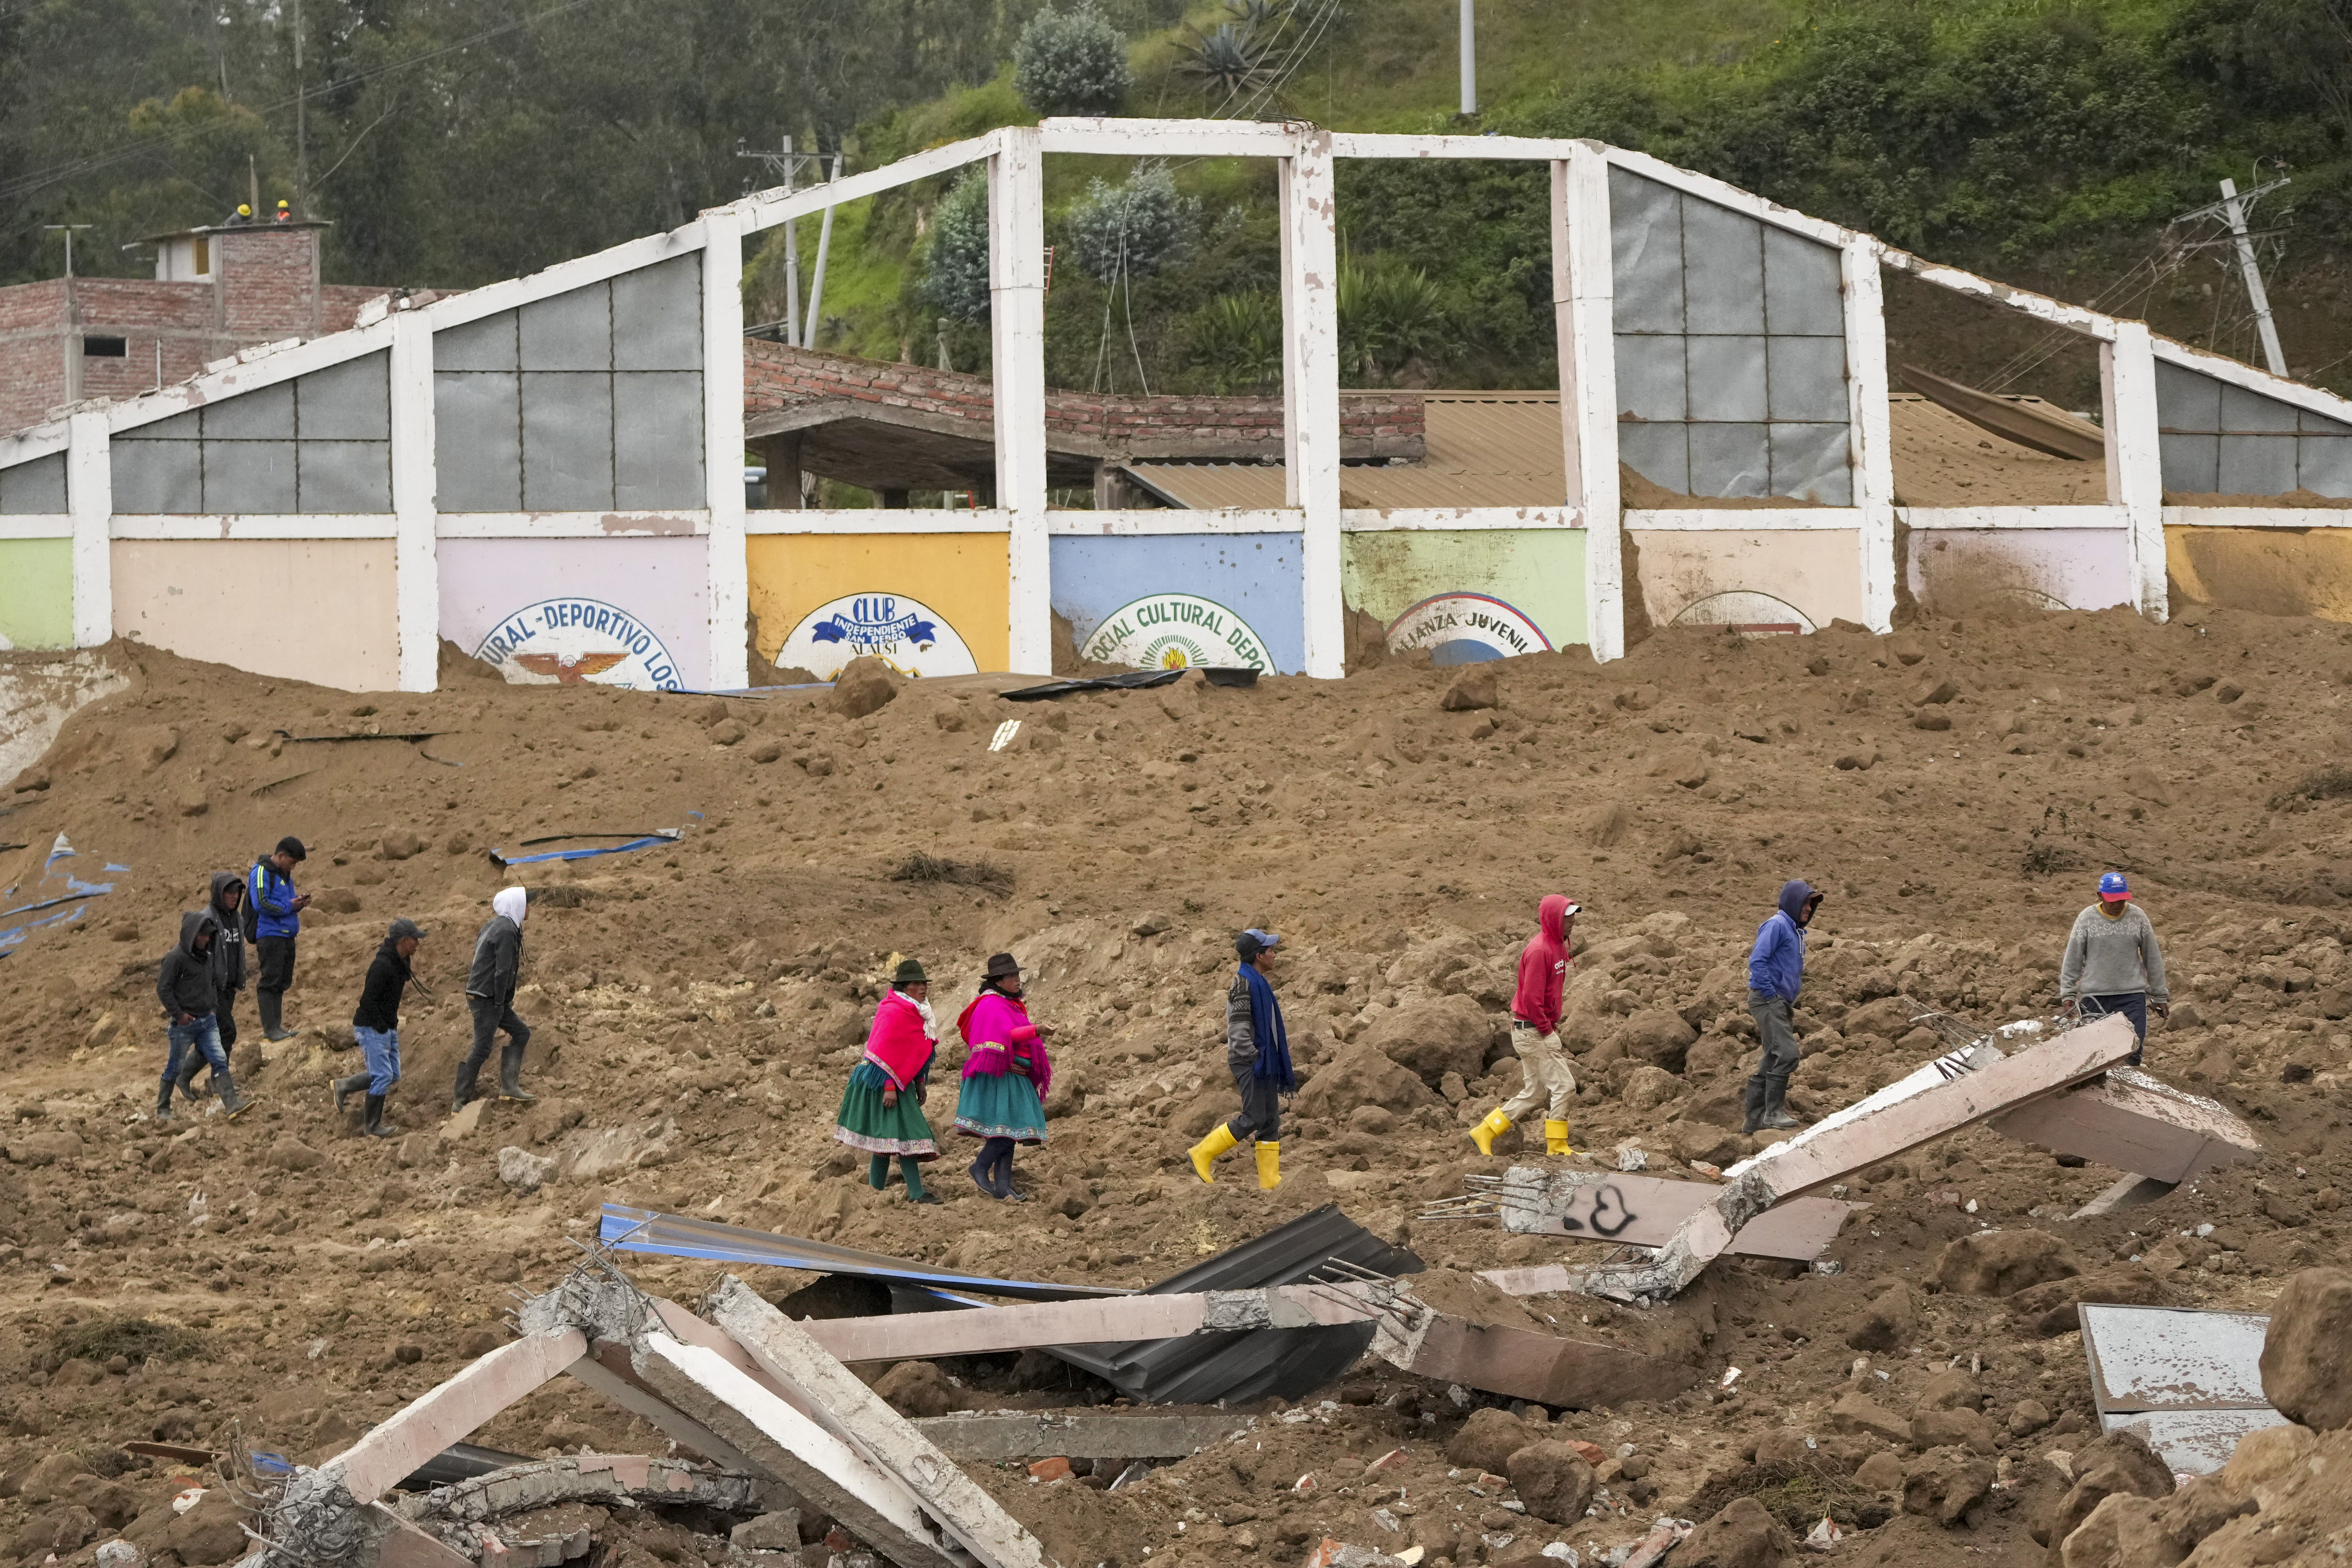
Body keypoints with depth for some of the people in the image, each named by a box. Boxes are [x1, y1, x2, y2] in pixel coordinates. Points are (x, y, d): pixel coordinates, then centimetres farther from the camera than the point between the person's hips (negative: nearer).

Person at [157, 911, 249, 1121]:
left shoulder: (207, 956, 9)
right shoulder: (176, 958, -14)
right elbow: (163, 988, -13)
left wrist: (215, 1004, 12)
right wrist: (178, 1014, -15)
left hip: (207, 1020, 6)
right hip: (184, 1023, -6)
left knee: (220, 1061, -7)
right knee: (174, 1068, 6)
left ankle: (232, 1104, -15)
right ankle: (163, 1108, 22)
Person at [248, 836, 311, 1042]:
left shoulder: (285, 875, 18)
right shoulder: (261, 872, -10)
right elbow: (261, 903, -19)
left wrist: (299, 903, 4)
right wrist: (289, 906, -15)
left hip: (286, 935, 9)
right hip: (270, 935, -9)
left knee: (282, 983, 11)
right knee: (270, 982, -9)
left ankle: (277, 1026, 16)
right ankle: (270, 1029, -10)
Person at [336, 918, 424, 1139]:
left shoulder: (400, 963, 8)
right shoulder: (382, 965, -23)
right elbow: (367, 1000, -24)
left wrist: (392, 1025, 14)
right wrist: (382, 1028, -22)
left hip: (388, 1027, 10)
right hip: (371, 1027, -10)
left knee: (393, 1076, 12)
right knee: (383, 1076, -9)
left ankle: (344, 1087, 26)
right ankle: (373, 1126, 1)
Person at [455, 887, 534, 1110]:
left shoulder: (494, 926, 14)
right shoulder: (506, 931, -17)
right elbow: (503, 970, -21)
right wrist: (500, 1002, -14)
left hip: (481, 995, 10)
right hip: (487, 999, -10)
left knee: (521, 1033, 14)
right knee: (482, 1050, -6)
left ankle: (509, 1085, 10)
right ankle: (460, 1100, -2)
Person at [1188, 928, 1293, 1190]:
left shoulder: (1260, 982, 18)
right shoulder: (1244, 982, -13)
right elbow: (1238, 1026, -20)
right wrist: (1252, 1058, -23)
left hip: (1265, 1061, 10)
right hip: (1251, 1062, -10)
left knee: (1271, 1120, 6)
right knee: (1254, 1118, -13)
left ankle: (1270, 1178, 6)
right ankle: (1202, 1154, -5)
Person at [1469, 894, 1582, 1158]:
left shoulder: (1557, 945, 11)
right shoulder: (1539, 950, -20)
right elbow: (1531, 998, -23)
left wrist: (1553, 1024, 11)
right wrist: (1547, 1030, -16)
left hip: (1543, 1029, 10)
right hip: (1533, 1032, -10)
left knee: (1535, 1093, 13)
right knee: (1564, 1086, -6)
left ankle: (1485, 1133, 18)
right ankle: (1557, 1148, 2)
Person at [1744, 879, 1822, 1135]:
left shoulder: (1796, 931, 20)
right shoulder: (1777, 925, -10)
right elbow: (1757, 961, -19)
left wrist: (1790, 1005, 19)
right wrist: (1770, 995, -19)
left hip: (1782, 1004, 10)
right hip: (1768, 999, -10)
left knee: (1772, 1062, 10)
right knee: (1786, 1054, -19)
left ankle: (1754, 1120, 13)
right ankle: (1774, 1112, -17)